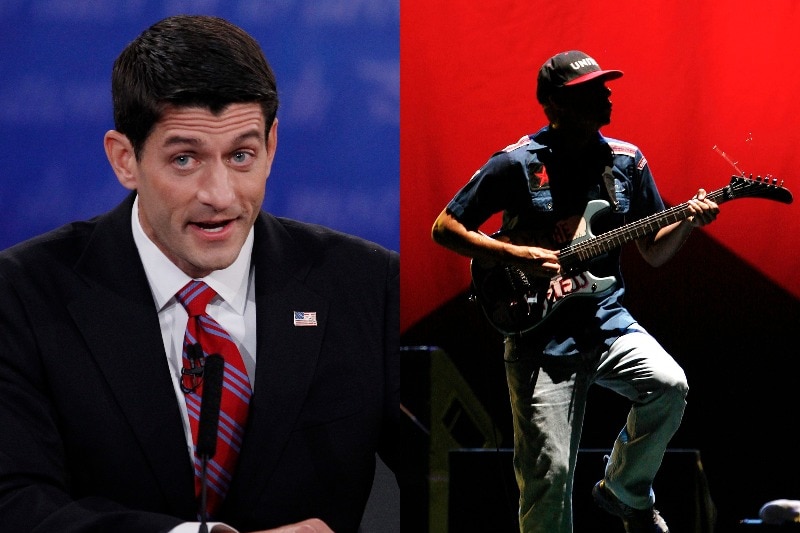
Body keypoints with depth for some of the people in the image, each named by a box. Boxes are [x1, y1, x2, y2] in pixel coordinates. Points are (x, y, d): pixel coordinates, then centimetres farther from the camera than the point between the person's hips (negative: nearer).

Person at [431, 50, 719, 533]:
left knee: (669, 385, -24)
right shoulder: (517, 164, -6)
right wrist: (516, 255, -14)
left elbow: (655, 252, 13)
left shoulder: (627, 161, 7)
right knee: (549, 474, -8)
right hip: (539, 335, -3)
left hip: (607, 322, 4)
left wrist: (687, 223, -8)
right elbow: (445, 227, -2)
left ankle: (626, 492, 2)